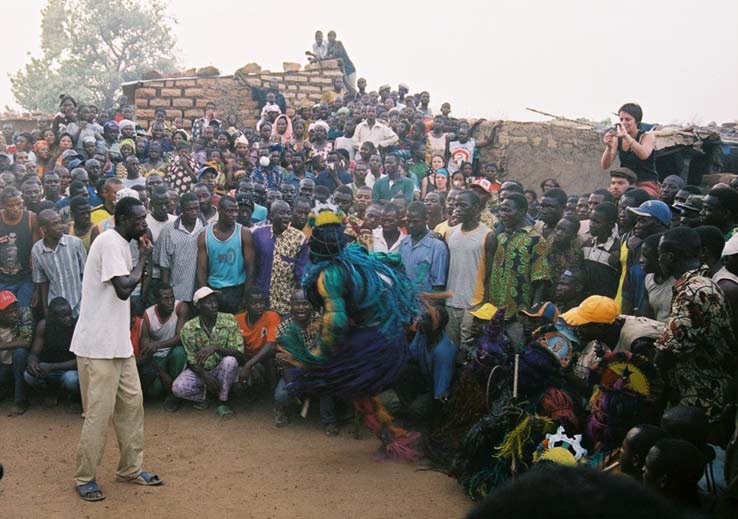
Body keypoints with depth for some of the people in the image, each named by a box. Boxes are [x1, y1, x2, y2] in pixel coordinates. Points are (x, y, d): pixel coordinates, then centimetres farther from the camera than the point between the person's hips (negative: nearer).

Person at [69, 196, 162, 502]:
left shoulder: (121, 244, 15)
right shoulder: (110, 242, -16)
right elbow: (123, 288, -23)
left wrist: (140, 262, 6)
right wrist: (143, 259, -10)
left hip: (118, 343, 10)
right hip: (98, 344, -10)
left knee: (132, 402, 12)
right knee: (99, 412, -3)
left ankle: (130, 468, 22)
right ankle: (85, 478, 9)